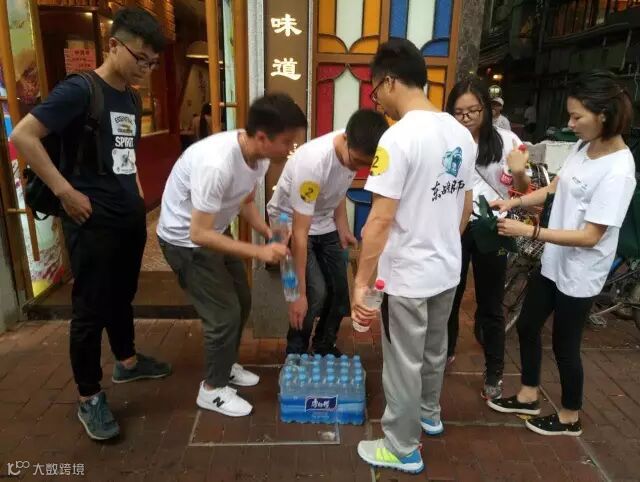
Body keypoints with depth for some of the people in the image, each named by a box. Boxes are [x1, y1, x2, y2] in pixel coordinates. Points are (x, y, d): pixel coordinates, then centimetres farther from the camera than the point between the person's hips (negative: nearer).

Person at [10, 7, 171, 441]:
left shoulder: (131, 100, 12)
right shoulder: (79, 90, -12)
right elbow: (23, 136, -17)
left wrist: (138, 193, 12)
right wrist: (66, 192, -19)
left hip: (130, 218, 8)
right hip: (93, 222, -8)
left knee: (122, 296, 21)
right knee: (91, 309, 2)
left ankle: (127, 362, 40)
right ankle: (89, 399, 17)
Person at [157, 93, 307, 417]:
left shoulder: (259, 156, -11)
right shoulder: (216, 164, -37)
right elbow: (199, 234, -33)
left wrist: (270, 235, -10)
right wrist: (258, 252, -31)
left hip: (215, 230, 9)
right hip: (185, 240, -8)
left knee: (241, 301, 17)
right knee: (224, 314, -3)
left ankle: (225, 365, 40)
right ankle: (212, 389, 20)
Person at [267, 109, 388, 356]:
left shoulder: (354, 151, -17)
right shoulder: (312, 162, -37)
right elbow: (300, 232, -34)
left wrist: (343, 228, -1)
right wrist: (299, 292, -31)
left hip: (324, 224, 6)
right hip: (290, 222, -6)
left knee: (339, 289, 4)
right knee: (316, 291, -17)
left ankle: (325, 346, 27)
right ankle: (295, 353, 7)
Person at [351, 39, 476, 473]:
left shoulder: (399, 138, -22)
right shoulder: (461, 134, 3)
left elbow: (381, 219, -25)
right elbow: (465, 207, 11)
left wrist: (362, 281, -19)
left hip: (408, 276, -8)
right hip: (448, 270, 8)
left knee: (403, 364, 9)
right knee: (434, 349, 26)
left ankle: (403, 449, 28)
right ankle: (429, 413, 49)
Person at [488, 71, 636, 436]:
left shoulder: (618, 171, -25)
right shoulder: (583, 148, 0)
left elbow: (590, 237, -25)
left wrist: (528, 231, -28)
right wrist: (514, 202, -3)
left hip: (579, 274, -8)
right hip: (553, 262, 8)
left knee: (565, 345, 9)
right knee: (527, 326, 18)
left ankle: (570, 418, 36)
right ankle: (529, 397, 41)